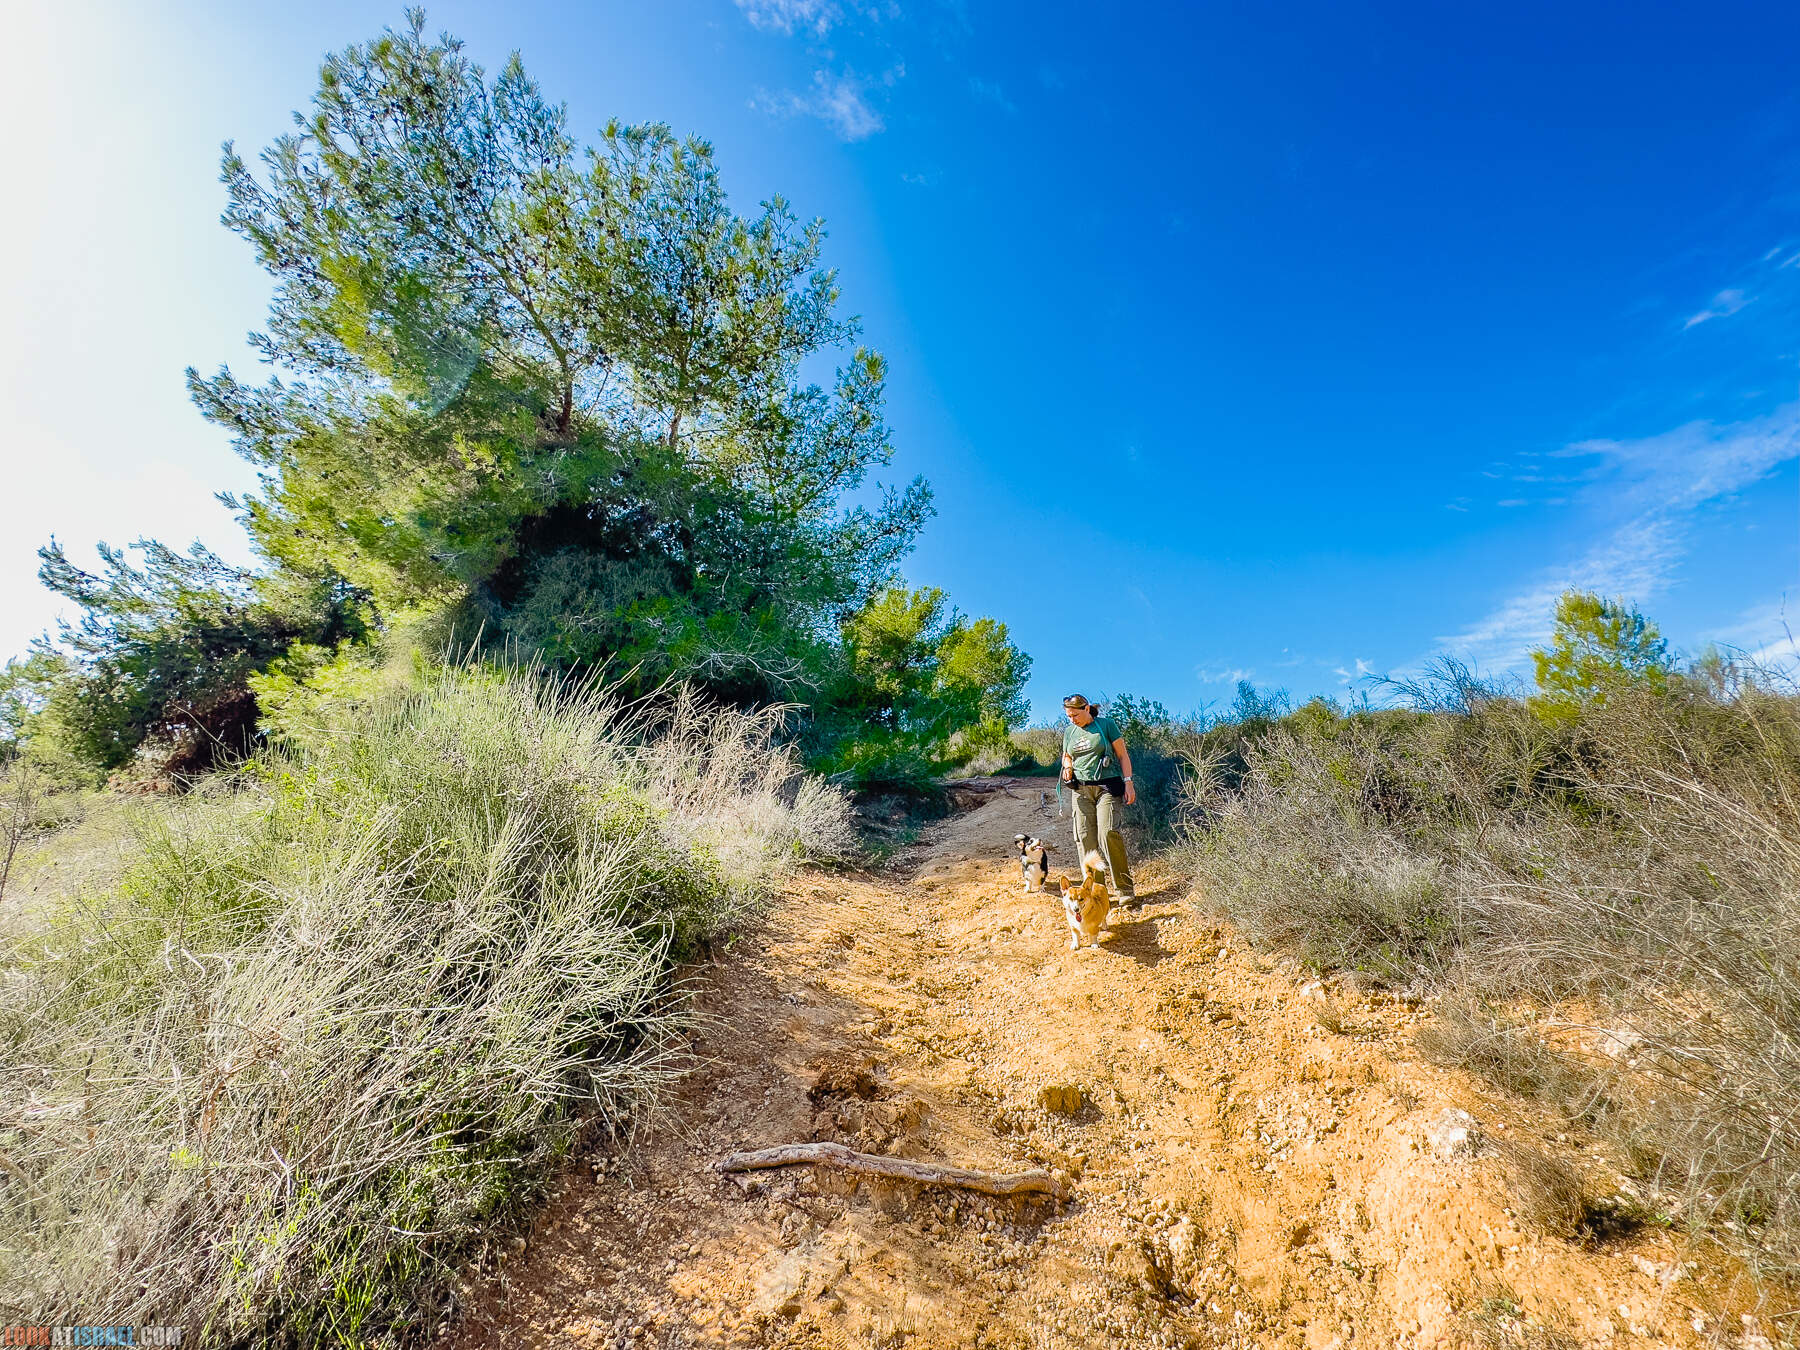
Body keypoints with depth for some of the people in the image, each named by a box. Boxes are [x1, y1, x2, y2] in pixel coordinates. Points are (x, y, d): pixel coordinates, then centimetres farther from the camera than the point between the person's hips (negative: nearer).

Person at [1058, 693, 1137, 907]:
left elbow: (1123, 755, 1)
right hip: (1081, 789, 5)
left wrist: (1128, 782, -7)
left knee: (1108, 832, -19)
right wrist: (1067, 767, 3)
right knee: (1085, 837, -1)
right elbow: (1067, 757, 25)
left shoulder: (1106, 724, 0)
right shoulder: (1069, 731, 12)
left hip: (1107, 786, -5)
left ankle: (1125, 890, -8)